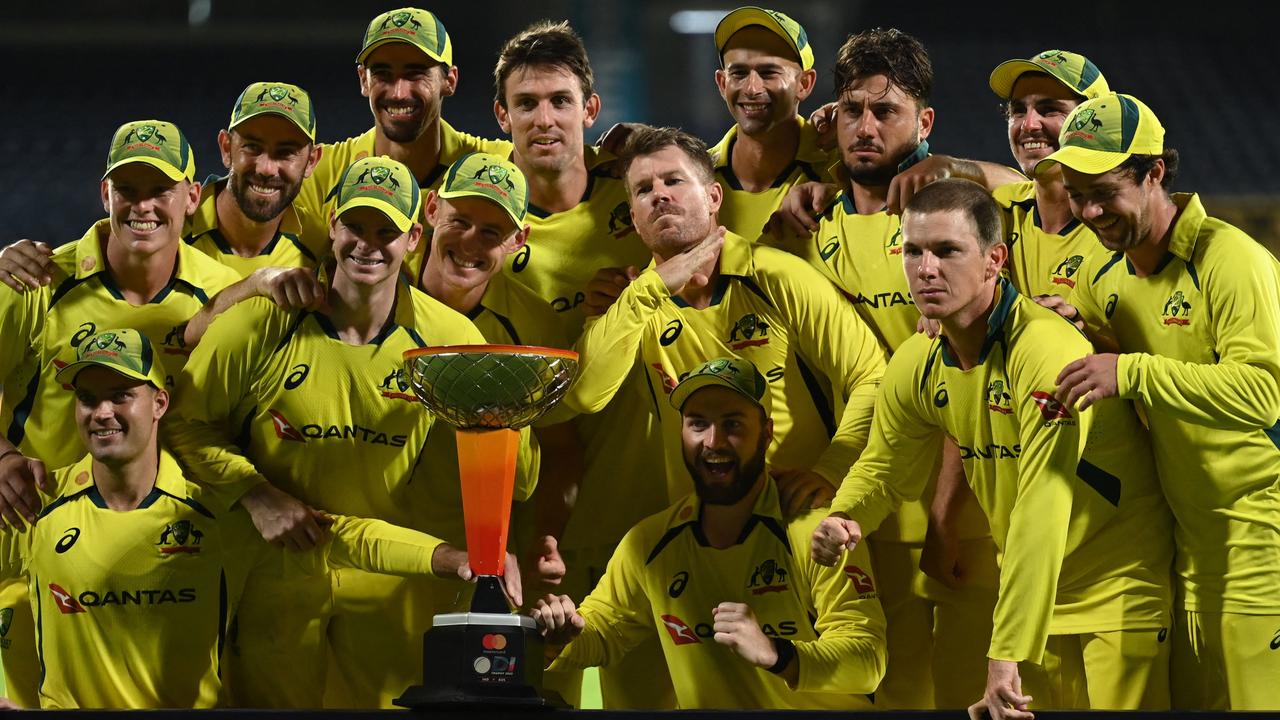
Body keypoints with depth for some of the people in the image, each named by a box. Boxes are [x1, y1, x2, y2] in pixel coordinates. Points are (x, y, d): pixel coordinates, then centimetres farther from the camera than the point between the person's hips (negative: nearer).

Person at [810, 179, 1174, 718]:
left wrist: (1007, 654, -33)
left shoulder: (1046, 350, -25)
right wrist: (843, 521, -9)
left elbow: (1041, 516, -30)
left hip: (1121, 590, -6)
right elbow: (884, 469, 15)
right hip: (1035, 592, 6)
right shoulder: (915, 365, -2)